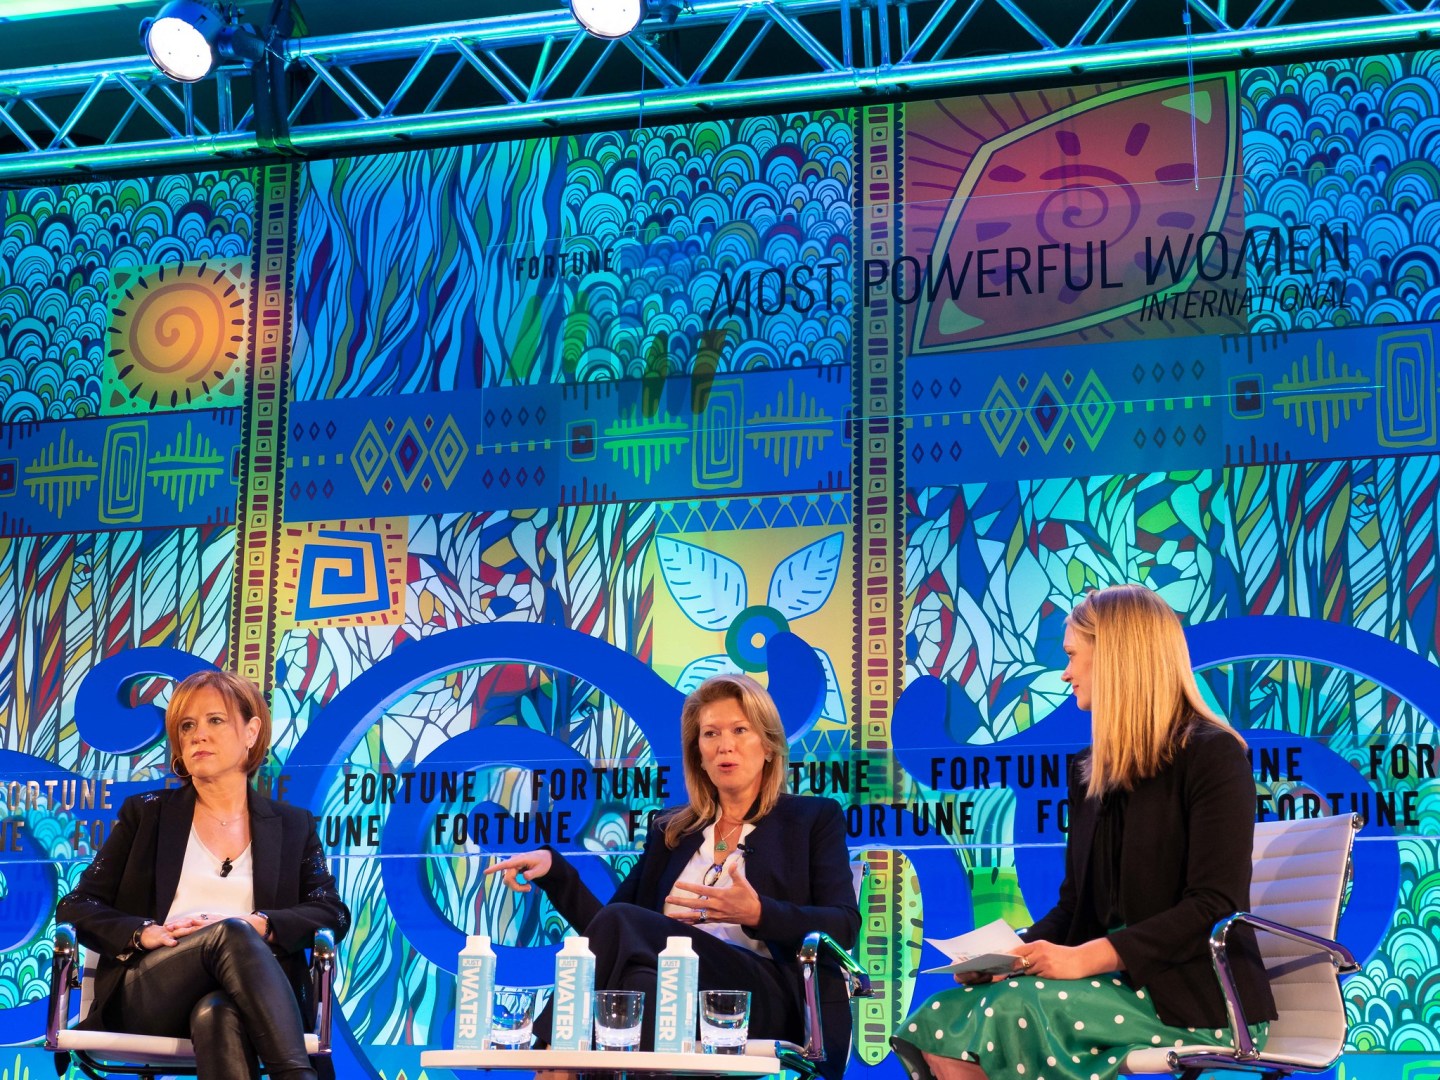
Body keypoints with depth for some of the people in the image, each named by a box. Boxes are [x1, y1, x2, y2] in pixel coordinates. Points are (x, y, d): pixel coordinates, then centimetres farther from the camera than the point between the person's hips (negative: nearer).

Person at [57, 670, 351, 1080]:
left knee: (217, 1013, -40)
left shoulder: (292, 826, 20)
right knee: (230, 934, -35)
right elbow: (76, 908, 13)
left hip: (247, 996, 0)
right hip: (145, 997, 0)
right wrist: (144, 932, -8)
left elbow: (333, 915, 9)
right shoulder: (145, 813, 19)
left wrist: (259, 924, -11)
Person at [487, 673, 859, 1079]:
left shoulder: (813, 818, 16)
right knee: (640, 983, -38)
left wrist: (758, 914, -16)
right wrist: (555, 870, 2)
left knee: (623, 924, -32)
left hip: (767, 997, -3)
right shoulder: (672, 829, 26)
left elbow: (844, 927, 1)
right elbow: (611, 933, 19)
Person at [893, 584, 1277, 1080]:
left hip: (1198, 997, -7)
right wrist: (1007, 953, -5)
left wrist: (1087, 958, -23)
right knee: (938, 1025, -16)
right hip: (1118, 982, 7)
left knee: (1017, 1010, -30)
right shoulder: (1092, 770, 18)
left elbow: (1216, 906, -16)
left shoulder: (1212, 755, -7)